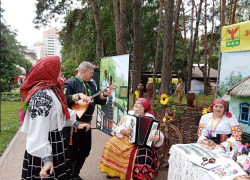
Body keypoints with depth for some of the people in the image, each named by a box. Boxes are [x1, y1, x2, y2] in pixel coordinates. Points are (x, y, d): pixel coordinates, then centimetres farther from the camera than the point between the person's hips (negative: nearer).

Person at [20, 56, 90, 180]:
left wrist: (76, 124, 23)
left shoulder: (53, 90, 5)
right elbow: (39, 129, -30)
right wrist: (46, 158, -33)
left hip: (55, 141, 9)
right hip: (45, 147, -9)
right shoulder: (41, 95, -25)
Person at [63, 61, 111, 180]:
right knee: (72, 154, 0)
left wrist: (104, 95, -3)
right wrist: (78, 95, -30)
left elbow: (96, 100, 15)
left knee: (85, 151, 18)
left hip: (86, 123, 8)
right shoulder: (70, 83, -11)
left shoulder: (90, 85, 13)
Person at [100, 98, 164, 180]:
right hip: (125, 139, 4)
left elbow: (158, 133, -7)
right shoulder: (129, 115, 9)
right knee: (111, 143, -15)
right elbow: (118, 128, 7)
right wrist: (123, 131, -15)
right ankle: (113, 170, 4)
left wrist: (157, 138, -30)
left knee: (143, 153, -34)